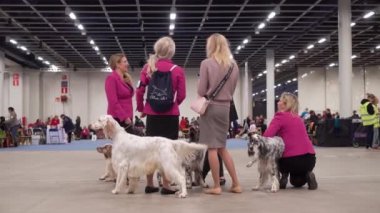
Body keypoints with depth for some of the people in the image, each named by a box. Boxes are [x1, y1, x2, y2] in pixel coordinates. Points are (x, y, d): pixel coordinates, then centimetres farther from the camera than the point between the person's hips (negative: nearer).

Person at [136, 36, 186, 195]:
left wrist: (141, 108, 15)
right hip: (171, 114, -2)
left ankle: (149, 184, 16)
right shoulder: (178, 70, -4)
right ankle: (166, 185, 4)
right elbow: (182, 95, -1)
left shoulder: (148, 67, 1)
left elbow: (140, 90, 1)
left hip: (152, 113, 3)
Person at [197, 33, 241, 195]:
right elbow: (232, 89, 13)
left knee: (212, 148, 1)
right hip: (225, 107, 5)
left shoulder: (206, 63, -8)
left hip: (210, 107, -5)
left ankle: (216, 186, 4)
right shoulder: (233, 65, 6)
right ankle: (236, 184, 14)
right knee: (222, 147, 15)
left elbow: (201, 91, -7)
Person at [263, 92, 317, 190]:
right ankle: (307, 175, 3)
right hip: (310, 159, 5)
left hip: (291, 160, -5)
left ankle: (283, 176, 9)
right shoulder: (298, 118, 19)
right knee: (296, 181, 34)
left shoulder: (280, 116, -1)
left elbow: (267, 137, -12)